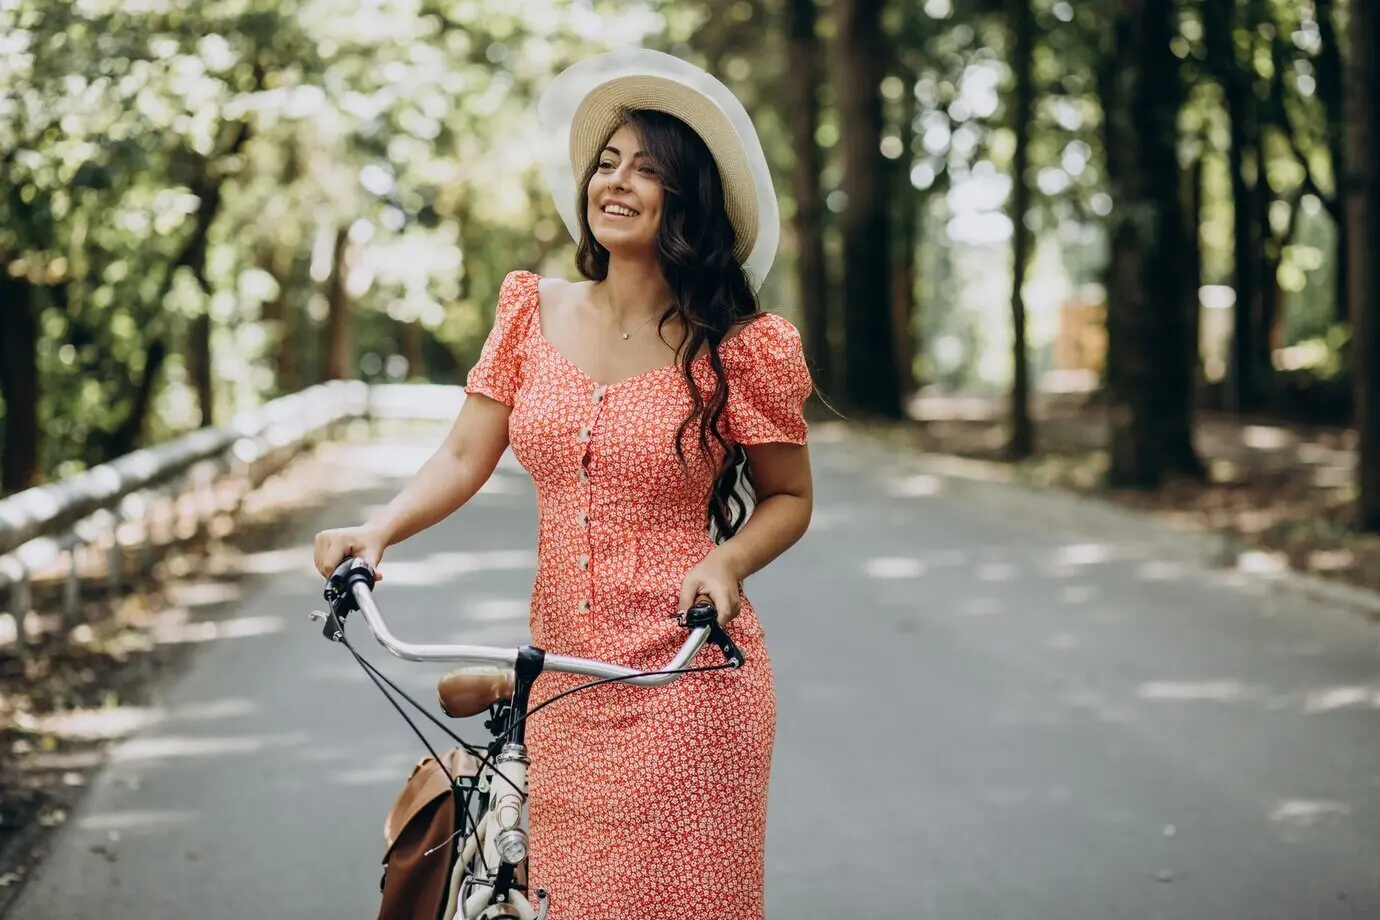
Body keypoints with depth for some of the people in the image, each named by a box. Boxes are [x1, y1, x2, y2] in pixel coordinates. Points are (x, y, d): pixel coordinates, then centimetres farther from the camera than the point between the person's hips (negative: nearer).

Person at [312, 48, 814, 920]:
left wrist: (725, 562, -18)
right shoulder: (536, 313, 4)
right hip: (563, 675, 4)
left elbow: (789, 498, 1)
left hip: (685, 680, -4)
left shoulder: (738, 347, -7)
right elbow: (464, 458, 1)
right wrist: (379, 530, -16)